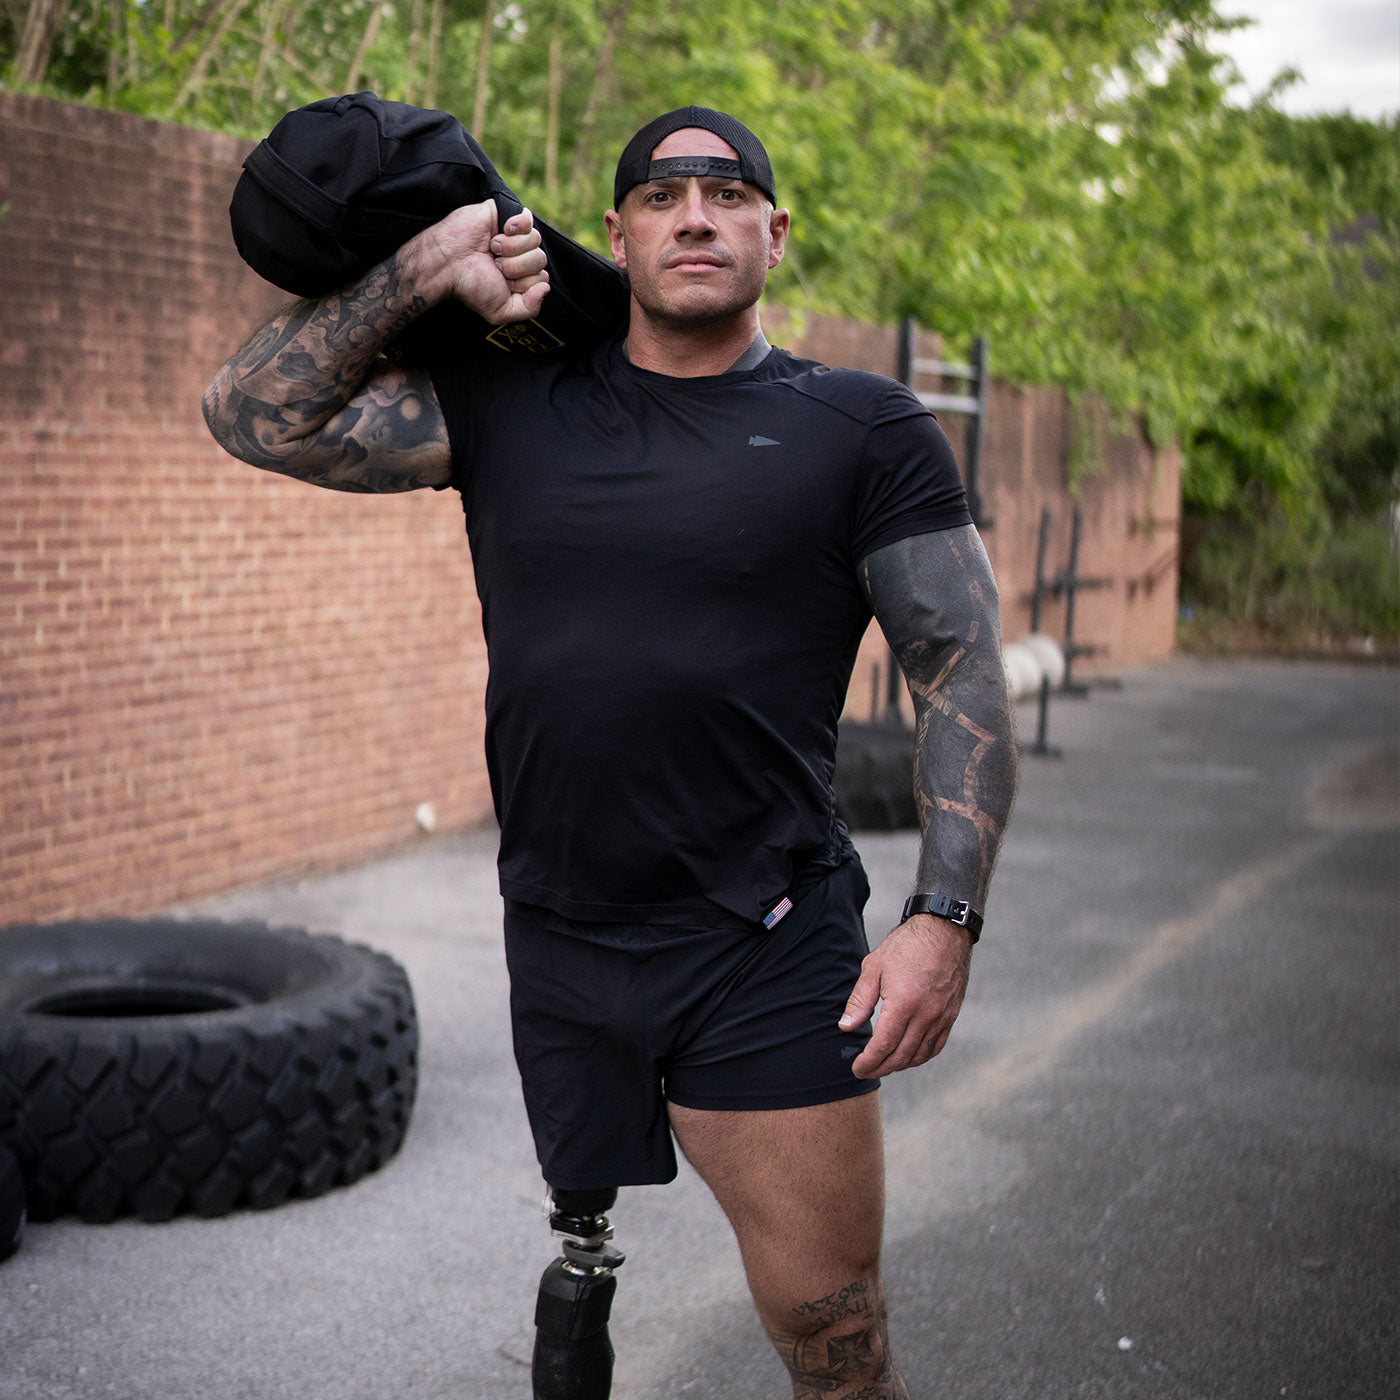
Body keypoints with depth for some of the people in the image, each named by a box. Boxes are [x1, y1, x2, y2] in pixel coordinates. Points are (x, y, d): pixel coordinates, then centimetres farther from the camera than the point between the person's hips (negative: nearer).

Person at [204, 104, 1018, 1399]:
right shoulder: (508, 408, 8)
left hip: (766, 952, -3)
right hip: (557, 943, 4)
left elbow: (964, 675, -3)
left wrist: (945, 915, -13)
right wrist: (427, 269, -1)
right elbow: (255, 415, 6)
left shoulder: (862, 430, 0)